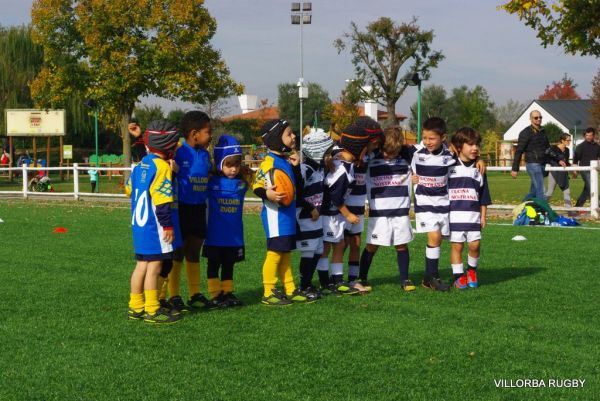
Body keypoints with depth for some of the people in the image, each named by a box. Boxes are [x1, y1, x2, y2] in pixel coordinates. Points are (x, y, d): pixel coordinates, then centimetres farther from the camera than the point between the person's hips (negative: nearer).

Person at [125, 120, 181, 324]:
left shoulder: (141, 165, 11)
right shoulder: (162, 167, -15)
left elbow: (129, 189, 19)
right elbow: (162, 200, -19)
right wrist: (168, 225, -15)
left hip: (138, 223, 9)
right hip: (154, 227, -9)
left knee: (142, 265, 15)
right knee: (154, 266, -3)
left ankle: (136, 307, 20)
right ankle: (152, 310, 1)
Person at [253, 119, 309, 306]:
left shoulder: (286, 160, 14)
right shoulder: (269, 162, -14)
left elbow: (297, 185, 20)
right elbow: (256, 186, -16)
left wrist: (296, 166, 7)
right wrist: (267, 194, -35)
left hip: (288, 214, 9)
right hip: (275, 215, -9)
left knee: (286, 253, 14)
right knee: (275, 252, -6)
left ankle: (290, 290, 21)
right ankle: (268, 293, 0)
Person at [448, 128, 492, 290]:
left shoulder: (478, 169, 10)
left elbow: (484, 197, 13)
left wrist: (483, 216, 9)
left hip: (473, 215, 2)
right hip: (454, 214, -2)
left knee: (474, 244, -3)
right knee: (456, 245, 0)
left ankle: (472, 270, 21)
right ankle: (459, 276, 10)